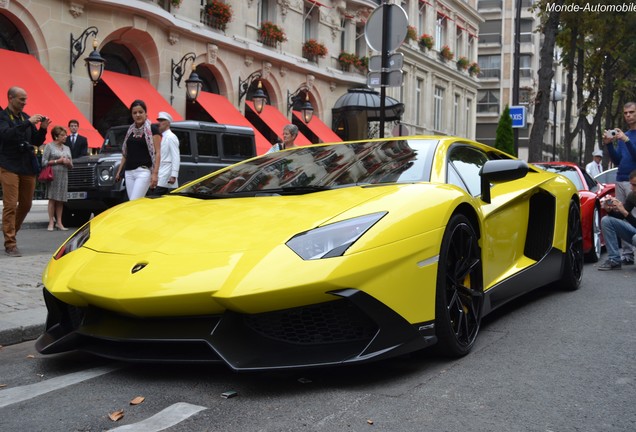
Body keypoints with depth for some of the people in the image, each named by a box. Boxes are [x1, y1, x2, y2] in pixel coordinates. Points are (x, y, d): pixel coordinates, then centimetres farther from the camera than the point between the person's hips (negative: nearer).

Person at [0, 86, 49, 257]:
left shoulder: (25, 117, 13)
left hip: (28, 166, 6)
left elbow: (37, 141, 14)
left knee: (26, 204, 11)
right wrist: (28, 123, -26)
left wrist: (43, 129, -4)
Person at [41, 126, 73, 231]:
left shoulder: (67, 148, 18)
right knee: (52, 199, -6)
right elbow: (44, 162, -7)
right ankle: (51, 223, -4)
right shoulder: (49, 146, 2)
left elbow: (71, 166, 21)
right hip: (53, 175, -5)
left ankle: (59, 223, 7)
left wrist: (68, 162, -2)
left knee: (60, 200, 4)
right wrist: (58, 161, -11)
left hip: (64, 176, 5)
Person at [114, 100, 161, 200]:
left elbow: (157, 153, -8)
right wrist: (119, 171, 18)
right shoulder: (130, 130, 16)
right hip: (129, 172, 6)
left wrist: (155, 173, -17)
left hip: (144, 171, -6)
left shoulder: (152, 129, -3)